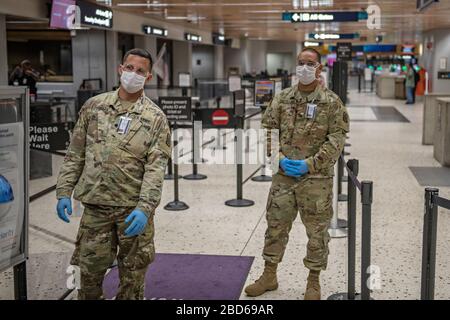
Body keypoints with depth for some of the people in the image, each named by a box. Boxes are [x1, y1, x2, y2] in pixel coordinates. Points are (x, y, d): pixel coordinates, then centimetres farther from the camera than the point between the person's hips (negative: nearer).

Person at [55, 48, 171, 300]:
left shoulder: (155, 117, -2)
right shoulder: (94, 106, 6)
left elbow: (156, 167, -10)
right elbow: (75, 154, 9)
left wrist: (144, 208, -21)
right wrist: (64, 191, 2)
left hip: (133, 208, -1)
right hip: (95, 206, 2)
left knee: (133, 275, 10)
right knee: (89, 270, 8)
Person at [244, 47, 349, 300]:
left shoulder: (331, 102, -5)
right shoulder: (282, 99, 4)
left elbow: (337, 139, -8)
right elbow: (268, 130, 5)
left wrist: (310, 164, -15)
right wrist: (280, 158, -9)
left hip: (317, 178, -3)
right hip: (283, 176, 3)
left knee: (317, 231, 8)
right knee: (275, 226, 12)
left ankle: (314, 282, 25)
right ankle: (269, 276, 29)